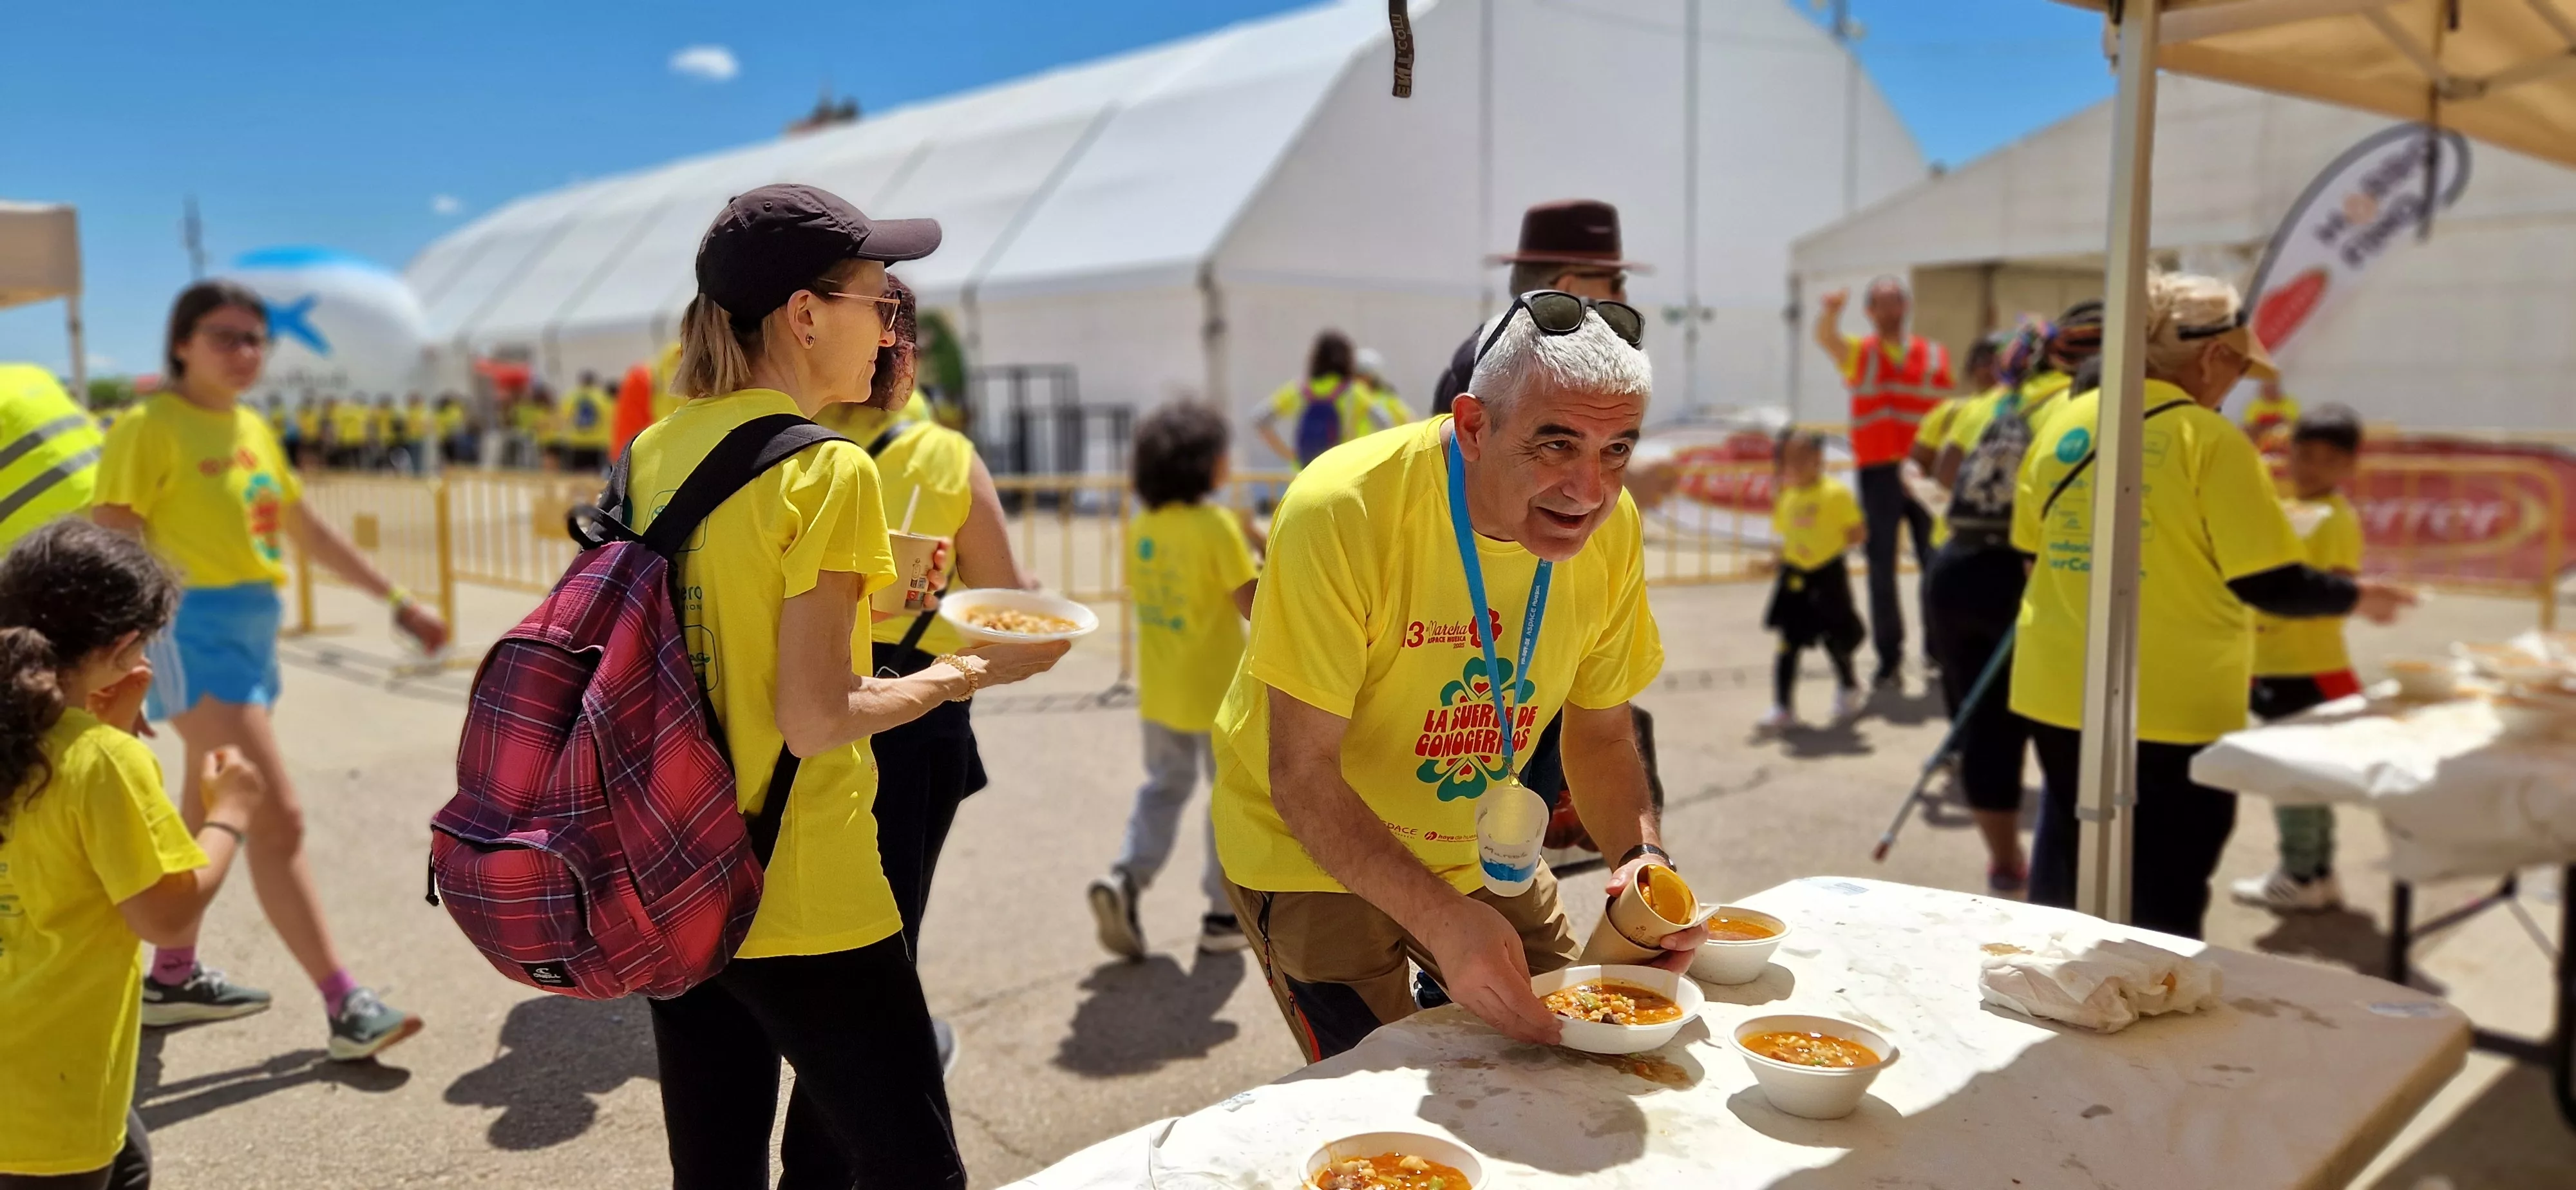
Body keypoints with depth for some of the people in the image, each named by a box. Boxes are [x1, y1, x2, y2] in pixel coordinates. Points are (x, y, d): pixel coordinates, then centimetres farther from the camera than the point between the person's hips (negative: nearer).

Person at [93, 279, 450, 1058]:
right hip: (198, 629, -8)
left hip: (255, 629, 9)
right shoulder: (153, 428, -7)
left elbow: (310, 532, 22)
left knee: (211, 818, 17)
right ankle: (345, 1007, -12)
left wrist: (398, 601, 21)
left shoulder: (253, 429, 15)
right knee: (278, 817, -13)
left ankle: (172, 978, 33)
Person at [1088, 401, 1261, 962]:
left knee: (1163, 787, 19)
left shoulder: (1141, 527, 2)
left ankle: (1125, 879, -2)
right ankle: (1225, 913, 16)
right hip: (1218, 691, -5)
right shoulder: (1218, 524, -17)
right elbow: (1252, 605, -18)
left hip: (1160, 691, 6)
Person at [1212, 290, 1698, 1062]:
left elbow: (1601, 734, 0)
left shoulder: (1612, 527, -13)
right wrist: (1444, 919, -39)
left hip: (1478, 853, 5)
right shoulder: (1341, 512, -30)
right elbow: (1302, 777, -28)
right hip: (1313, 856, -5)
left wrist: (1641, 854, -19)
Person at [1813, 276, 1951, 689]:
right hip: (1878, 473, -1)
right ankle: (1889, 658, 15)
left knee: (1938, 566, 0)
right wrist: (1831, 312, -40)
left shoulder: (1934, 356, 9)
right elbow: (1826, 338, -17)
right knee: (1882, 570, 5)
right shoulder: (1857, 353, 5)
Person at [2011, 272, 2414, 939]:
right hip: (2174, 708, -5)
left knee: (2064, 877, 20)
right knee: (2164, 902, 8)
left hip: (2057, 694, 6)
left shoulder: (2062, 424, 4)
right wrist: (2355, 598, 5)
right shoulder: (2210, 440, -12)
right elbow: (2268, 583, -12)